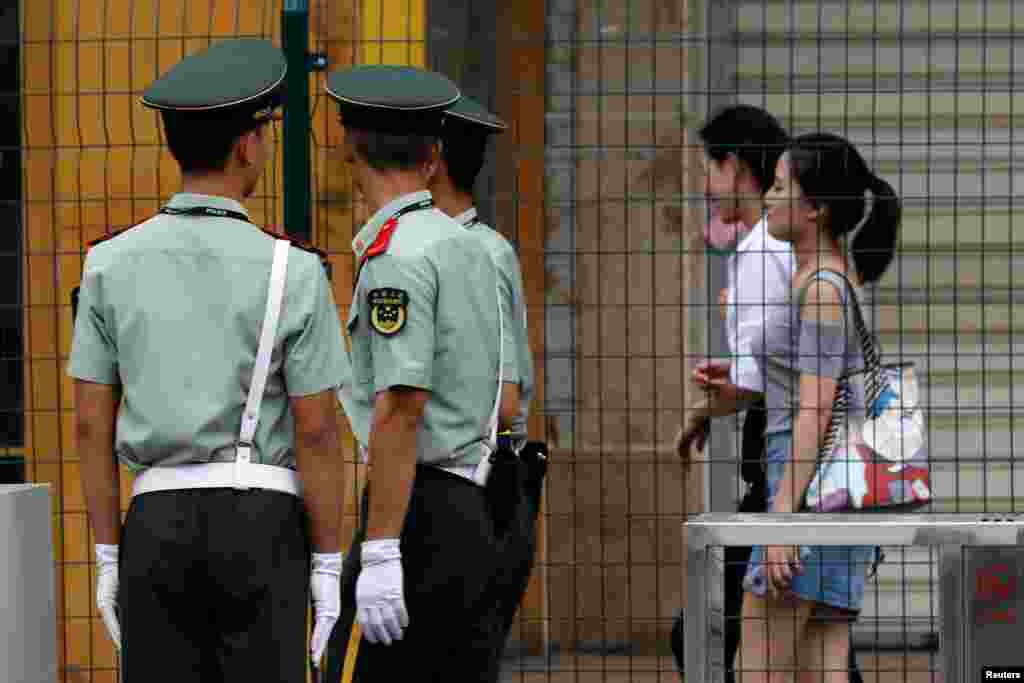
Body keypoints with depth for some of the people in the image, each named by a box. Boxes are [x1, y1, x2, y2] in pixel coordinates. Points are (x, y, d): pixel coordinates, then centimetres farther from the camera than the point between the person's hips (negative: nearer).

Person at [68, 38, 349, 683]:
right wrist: (328, 568, -1)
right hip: (259, 530, -3)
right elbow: (316, 434, -8)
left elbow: (91, 424, 3)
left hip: (158, 526, 3)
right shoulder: (292, 274, -8)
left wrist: (107, 559, 10)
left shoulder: (112, 266, 2)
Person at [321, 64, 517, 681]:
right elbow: (505, 408, 17)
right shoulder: (471, 247, 14)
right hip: (474, 514, 9)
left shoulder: (395, 255, -12)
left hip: (418, 511, -9)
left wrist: (380, 554, -21)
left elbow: (400, 409, -20)